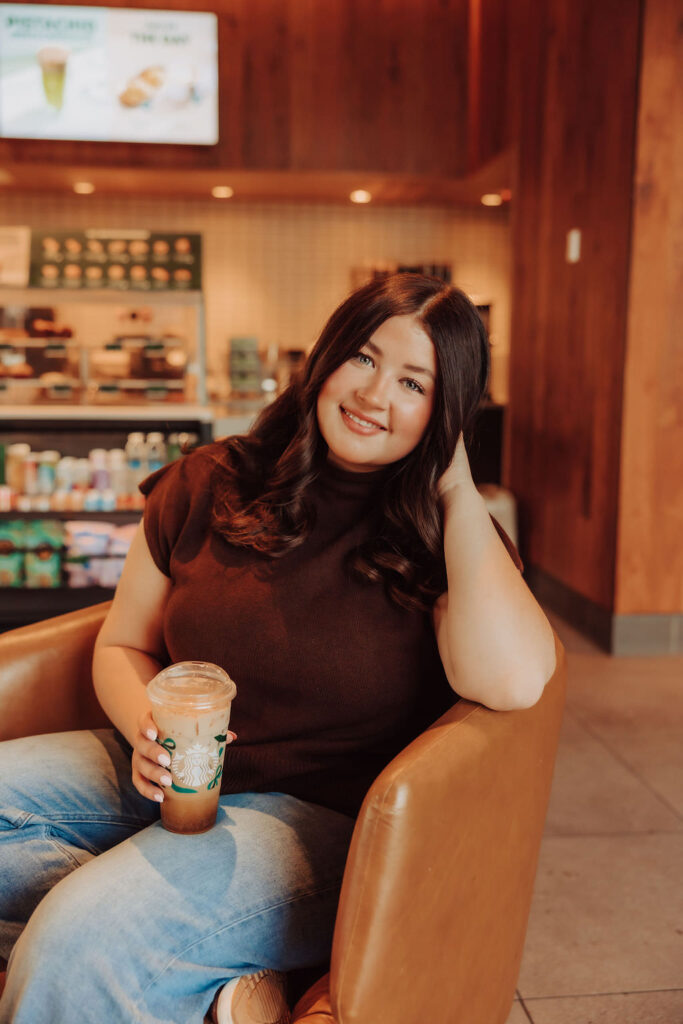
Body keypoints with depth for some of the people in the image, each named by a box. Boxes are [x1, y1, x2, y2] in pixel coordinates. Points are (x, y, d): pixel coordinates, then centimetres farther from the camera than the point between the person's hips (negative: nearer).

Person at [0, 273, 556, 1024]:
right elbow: (121, 646, 11)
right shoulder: (210, 483, 3)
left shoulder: (443, 537, -5)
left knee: (76, 941, -28)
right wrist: (149, 729, -13)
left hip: (321, 815, -6)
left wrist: (459, 491, -16)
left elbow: (512, 681, -26)